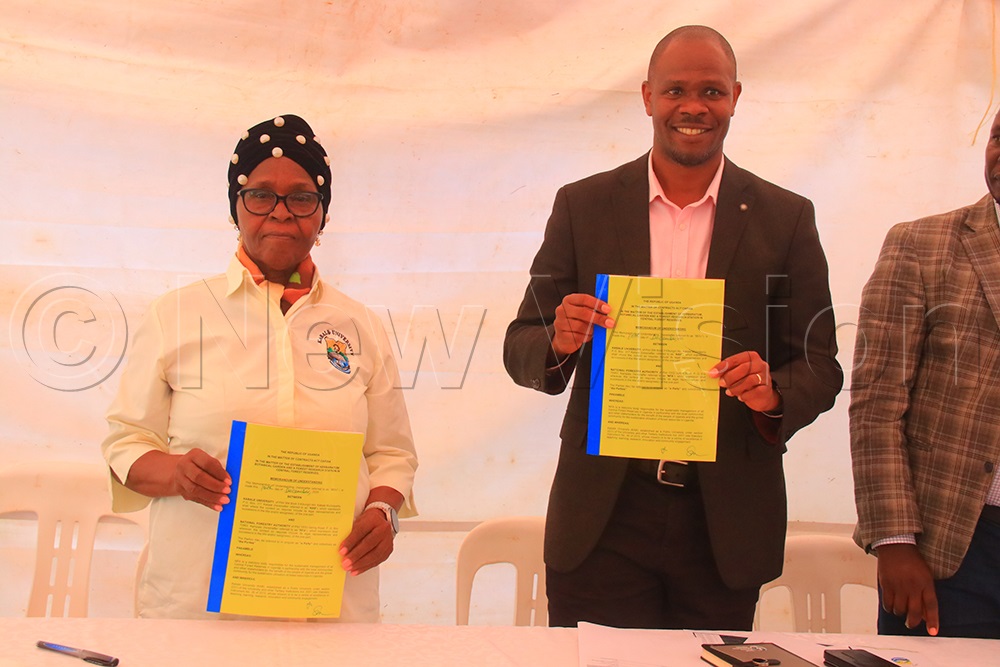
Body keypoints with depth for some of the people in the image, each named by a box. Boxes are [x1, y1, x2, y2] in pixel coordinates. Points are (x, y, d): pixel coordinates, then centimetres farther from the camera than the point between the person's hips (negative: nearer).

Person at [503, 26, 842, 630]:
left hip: (725, 522, 1)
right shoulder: (583, 206, 3)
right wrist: (559, 343, -19)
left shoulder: (786, 218, 3)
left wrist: (774, 393, -18)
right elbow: (521, 348, 4)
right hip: (603, 515, 0)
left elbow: (820, 366, 4)